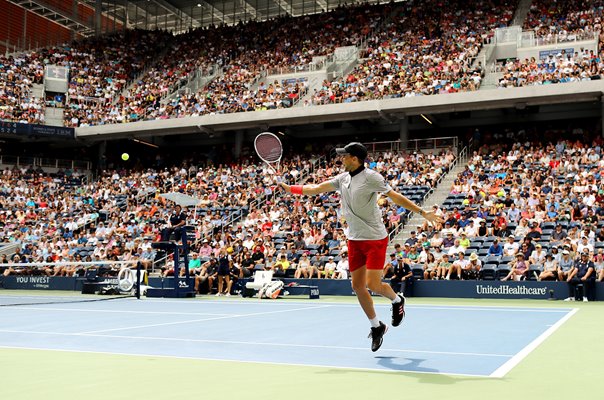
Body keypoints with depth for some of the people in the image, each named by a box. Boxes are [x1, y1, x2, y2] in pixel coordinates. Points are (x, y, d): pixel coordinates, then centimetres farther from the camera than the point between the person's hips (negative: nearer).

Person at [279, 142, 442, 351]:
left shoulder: (370, 177, -13)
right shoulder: (342, 179, 7)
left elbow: (396, 197, -14)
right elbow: (316, 189, 13)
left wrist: (423, 212, -20)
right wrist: (290, 188, 7)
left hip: (375, 238, -7)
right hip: (354, 240, 7)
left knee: (373, 284, -11)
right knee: (358, 285, 5)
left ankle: (397, 300, 23)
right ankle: (377, 326, 20)